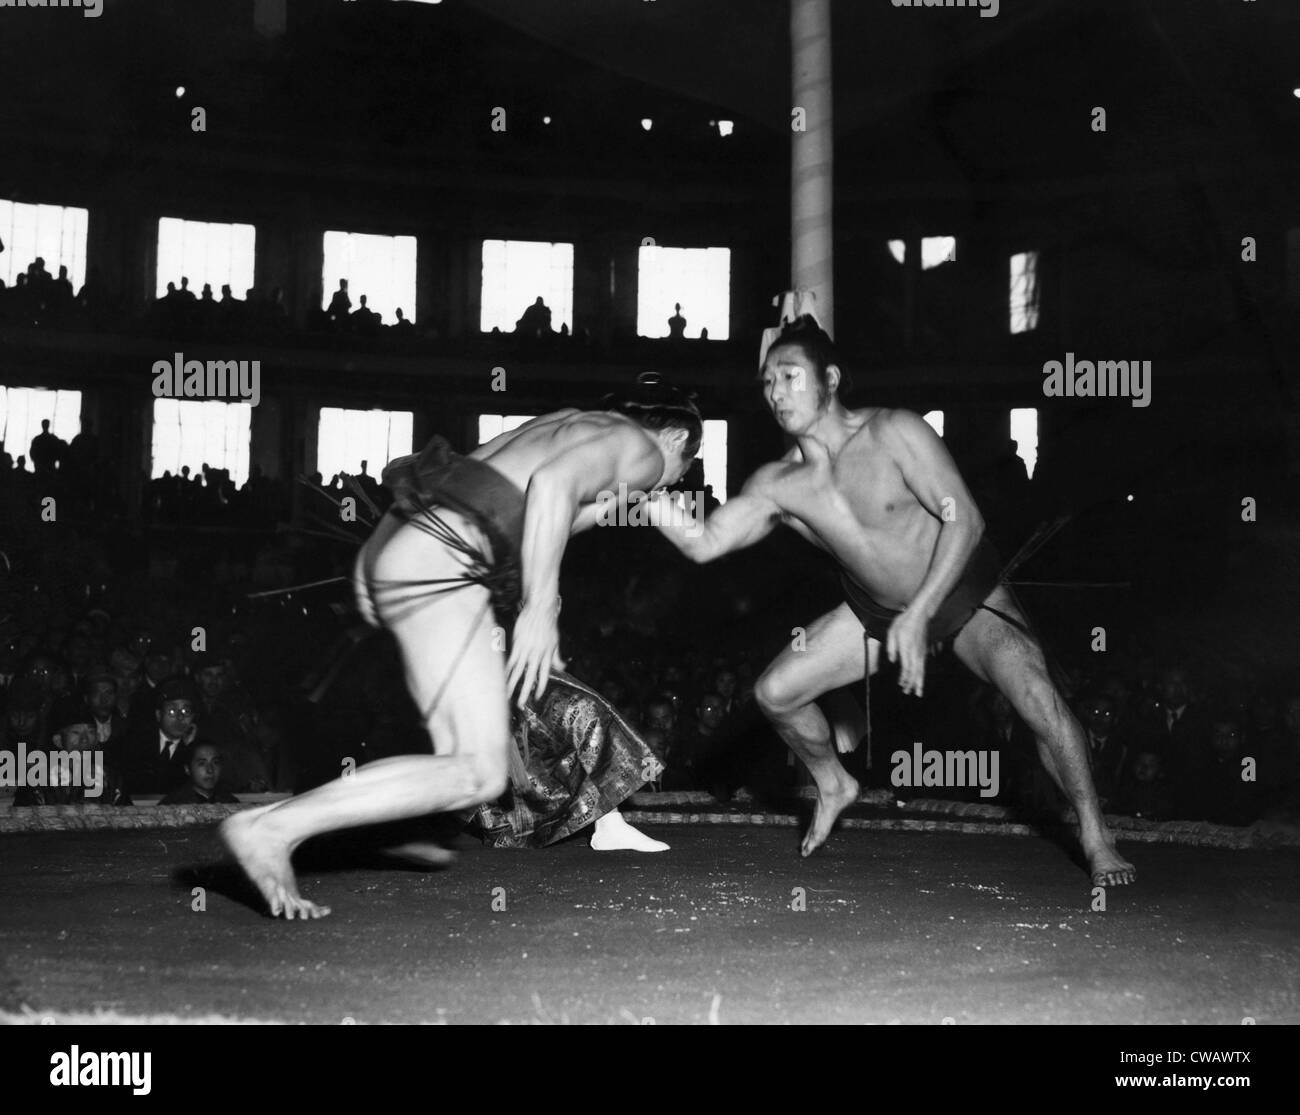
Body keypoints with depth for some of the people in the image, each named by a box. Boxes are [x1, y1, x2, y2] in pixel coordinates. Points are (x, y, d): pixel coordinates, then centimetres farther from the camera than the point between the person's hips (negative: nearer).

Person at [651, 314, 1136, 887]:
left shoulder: (891, 433, -25)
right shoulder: (777, 485, -12)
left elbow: (964, 519, -27)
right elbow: (704, 543, -18)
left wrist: (919, 616, -34)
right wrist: (652, 497, -35)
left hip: (966, 594, -5)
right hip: (877, 611, 5)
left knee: (1037, 698, -29)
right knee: (775, 693, -3)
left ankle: (1096, 840, -9)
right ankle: (834, 786, 27)